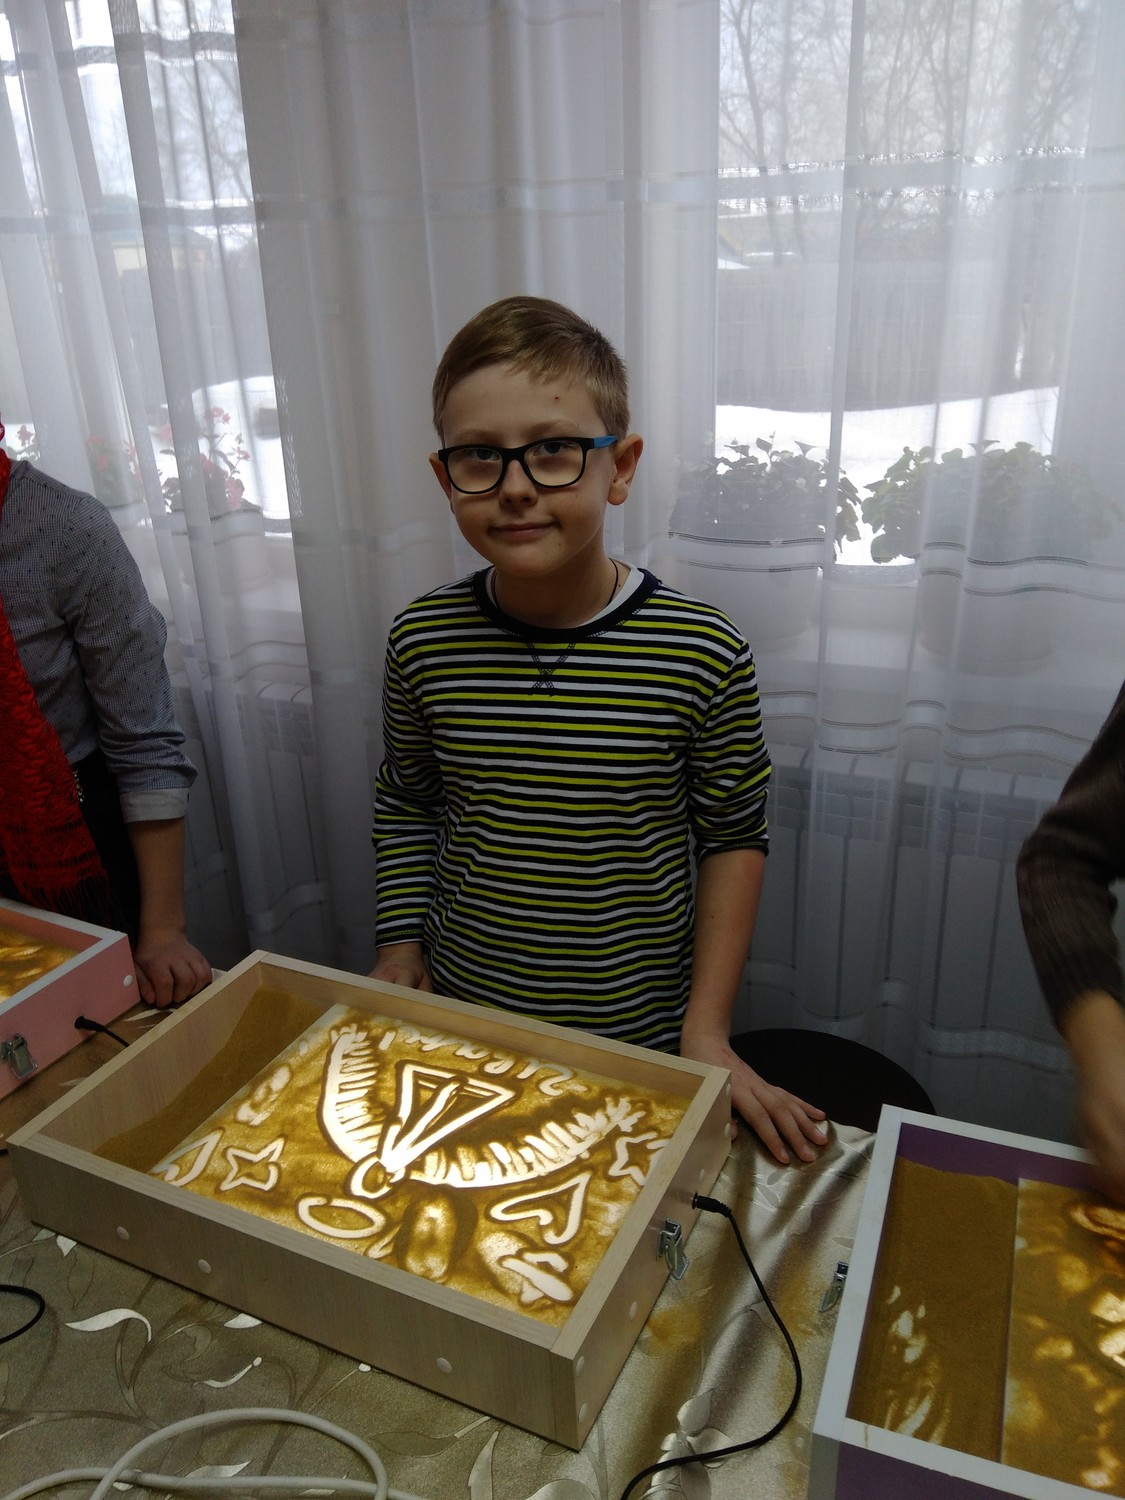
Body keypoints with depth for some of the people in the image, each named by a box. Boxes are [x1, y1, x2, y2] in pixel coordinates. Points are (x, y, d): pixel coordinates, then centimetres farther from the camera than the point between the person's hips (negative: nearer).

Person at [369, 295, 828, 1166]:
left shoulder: (703, 654, -17)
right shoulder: (423, 642, -9)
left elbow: (734, 837, -7)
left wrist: (706, 1030, -8)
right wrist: (400, 945, 0)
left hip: (638, 1044, -2)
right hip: (459, 1022, 3)